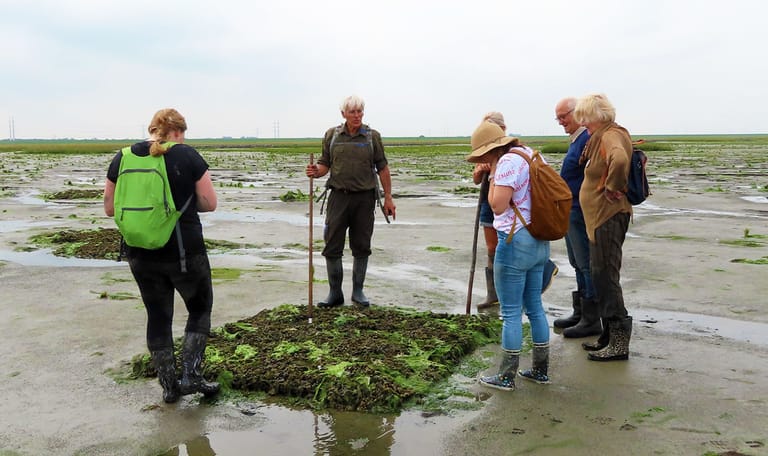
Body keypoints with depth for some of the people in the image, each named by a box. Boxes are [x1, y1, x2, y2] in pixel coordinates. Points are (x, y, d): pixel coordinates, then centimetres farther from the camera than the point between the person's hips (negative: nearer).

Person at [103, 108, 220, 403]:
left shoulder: (123, 158, 2)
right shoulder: (187, 156, -9)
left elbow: (110, 208, 6)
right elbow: (209, 204, -7)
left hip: (140, 254, 4)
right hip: (184, 252, -4)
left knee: (158, 316, 16)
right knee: (200, 309, 17)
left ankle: (168, 386, 22)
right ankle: (191, 376, 7)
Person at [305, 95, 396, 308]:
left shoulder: (372, 136, 3)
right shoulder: (332, 135, 6)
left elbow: (382, 168, 4)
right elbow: (325, 163, 9)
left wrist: (388, 197, 1)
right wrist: (316, 171, -14)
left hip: (364, 197, 0)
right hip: (339, 195, 1)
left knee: (361, 247, 6)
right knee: (332, 246, -1)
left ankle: (358, 291, 18)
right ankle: (335, 293, 10)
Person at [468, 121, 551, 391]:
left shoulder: (508, 161, -16)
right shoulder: (530, 155, 13)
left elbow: (498, 205, -18)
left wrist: (493, 173, -9)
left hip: (515, 242, -9)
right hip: (539, 242, 9)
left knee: (511, 312, 0)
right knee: (534, 307, 16)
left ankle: (506, 377, 10)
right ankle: (541, 370, 25)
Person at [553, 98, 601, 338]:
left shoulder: (588, 139, -17)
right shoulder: (575, 139, 15)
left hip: (581, 212, -10)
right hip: (570, 211, 10)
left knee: (587, 265, -3)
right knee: (578, 265, 16)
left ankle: (591, 320, 5)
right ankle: (580, 314, 26)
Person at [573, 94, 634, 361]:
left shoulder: (611, 136, -16)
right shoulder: (603, 136, 15)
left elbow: (619, 160, -39)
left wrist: (613, 187, -23)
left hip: (608, 216, -11)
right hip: (601, 216, 11)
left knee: (606, 276, -6)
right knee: (601, 274, 16)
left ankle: (619, 342, 3)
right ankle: (609, 337, 26)